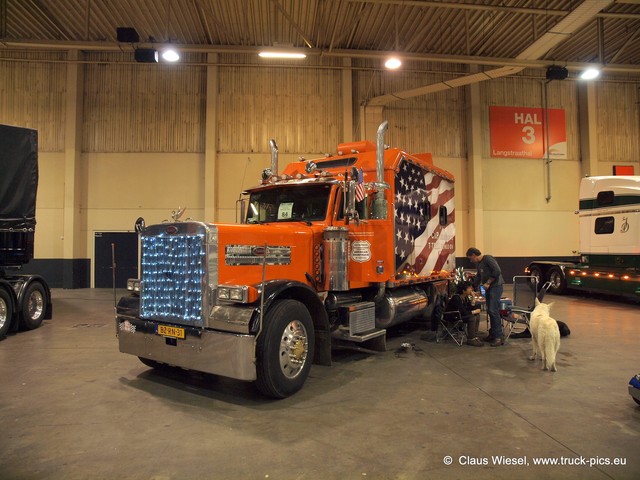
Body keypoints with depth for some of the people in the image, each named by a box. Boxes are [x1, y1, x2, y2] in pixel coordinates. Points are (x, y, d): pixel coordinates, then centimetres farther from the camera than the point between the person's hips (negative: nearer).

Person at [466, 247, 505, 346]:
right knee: (490, 311, 10)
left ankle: (499, 337, -8)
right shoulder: (478, 264, 17)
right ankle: (492, 334, 19)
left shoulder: (488, 259, -12)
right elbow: (478, 277, 26)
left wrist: (488, 283, -15)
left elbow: (497, 271, -21)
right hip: (488, 288, 9)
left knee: (493, 310, -12)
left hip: (496, 286, -9)